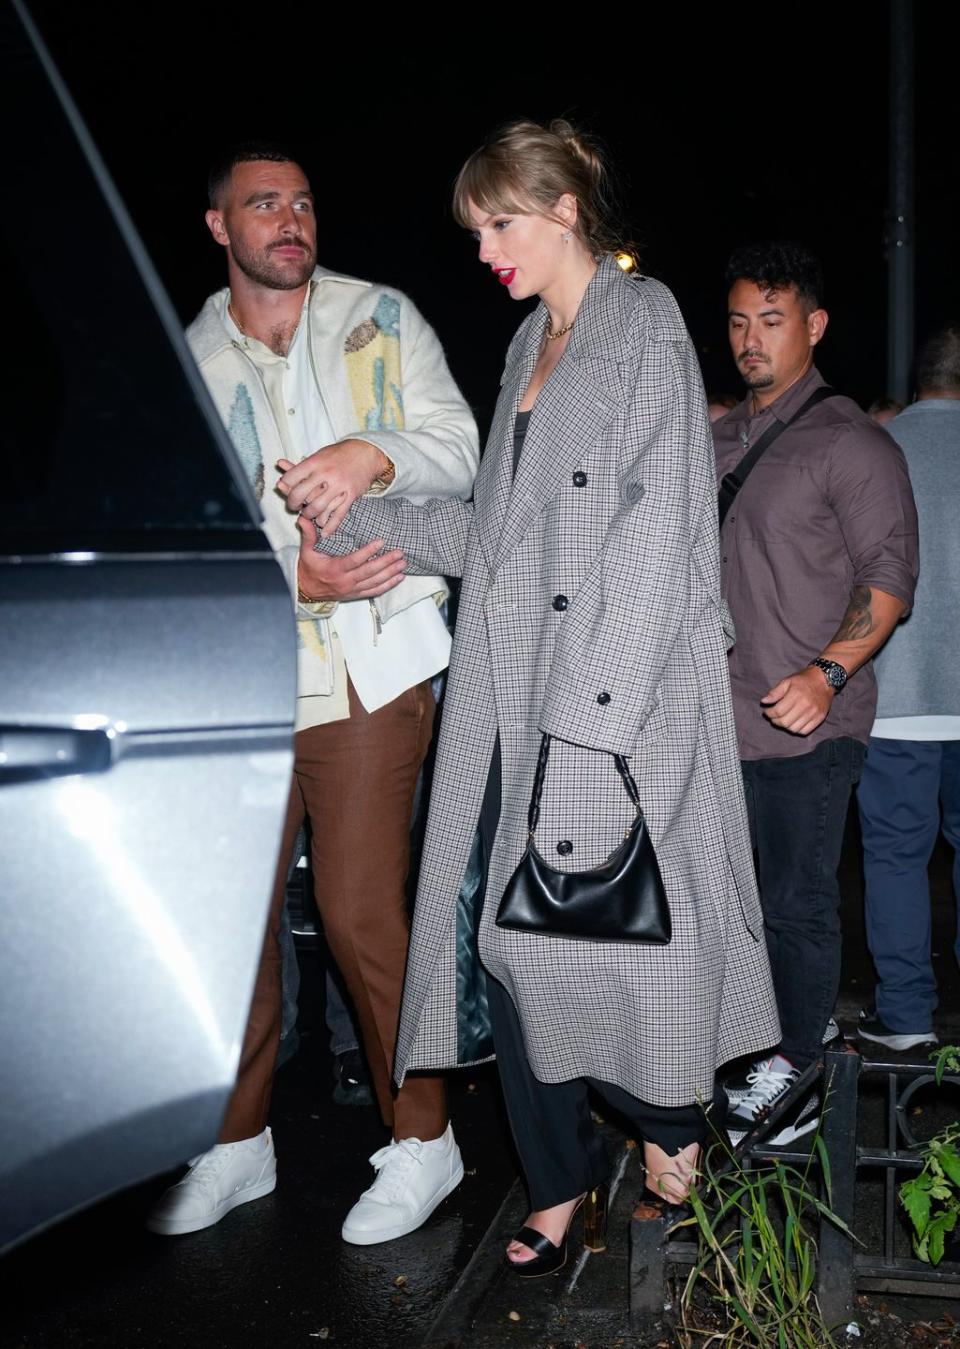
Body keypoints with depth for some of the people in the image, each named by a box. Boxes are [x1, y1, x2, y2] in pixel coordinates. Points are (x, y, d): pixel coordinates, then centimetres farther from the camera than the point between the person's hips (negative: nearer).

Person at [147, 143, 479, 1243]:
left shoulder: (382, 320, 6)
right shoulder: (190, 363, 9)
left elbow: (458, 451, -1)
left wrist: (372, 453, -22)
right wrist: (295, 577, -16)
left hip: (367, 666, -3)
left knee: (360, 912, -4)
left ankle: (422, 1138, 16)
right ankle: (238, 1141, 28)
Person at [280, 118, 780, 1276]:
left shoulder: (643, 324, -2)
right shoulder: (532, 346, 20)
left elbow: (657, 528, -12)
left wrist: (589, 703, -18)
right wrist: (353, 519, 11)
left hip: (618, 701, -7)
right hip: (520, 699, 7)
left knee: (605, 914, -4)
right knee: (501, 925, 4)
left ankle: (670, 1119, 23)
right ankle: (560, 1176, 18)